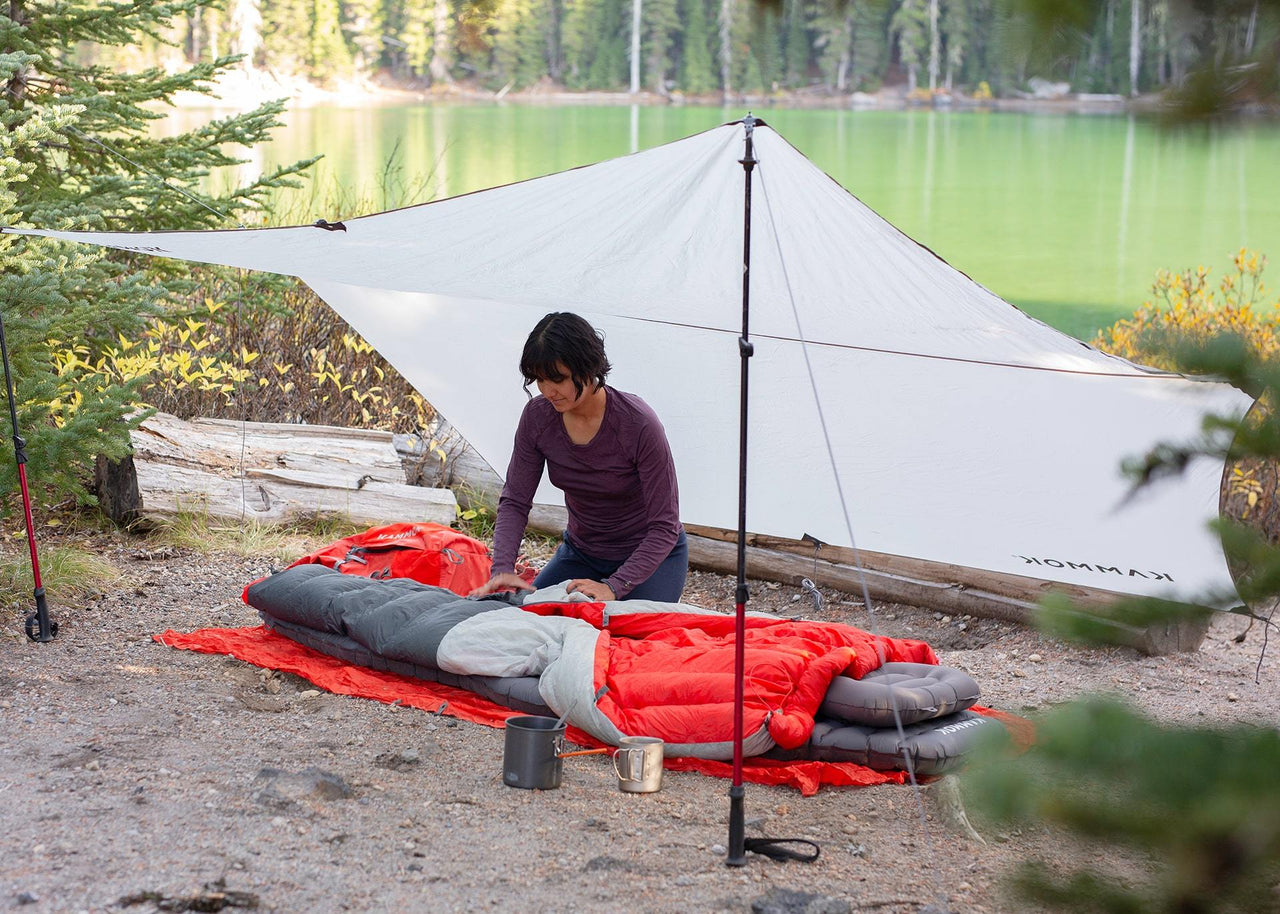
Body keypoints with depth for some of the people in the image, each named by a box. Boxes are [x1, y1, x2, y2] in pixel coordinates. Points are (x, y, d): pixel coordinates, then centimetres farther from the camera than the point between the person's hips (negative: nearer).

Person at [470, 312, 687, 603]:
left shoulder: (638, 423, -29)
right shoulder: (537, 415, -15)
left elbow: (664, 527, -25)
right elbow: (515, 500, -8)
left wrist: (614, 587, -36)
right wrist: (503, 568, -25)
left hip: (652, 556, -5)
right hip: (581, 553, 5)